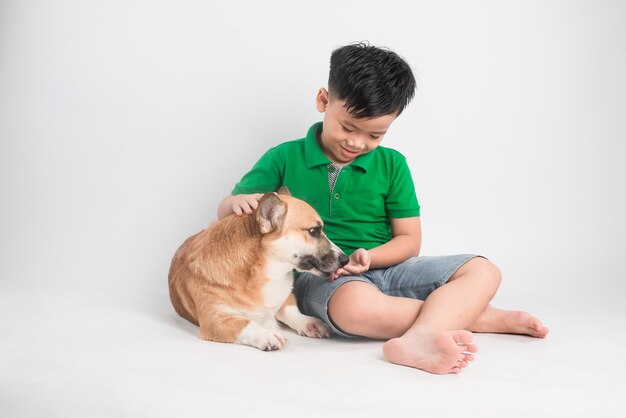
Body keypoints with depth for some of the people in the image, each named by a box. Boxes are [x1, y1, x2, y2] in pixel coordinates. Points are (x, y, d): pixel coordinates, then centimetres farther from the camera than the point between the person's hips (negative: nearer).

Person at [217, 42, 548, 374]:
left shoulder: (391, 164, 7)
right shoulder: (284, 158, 1)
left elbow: (409, 240, 6)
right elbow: (225, 213, 4)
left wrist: (368, 258, -15)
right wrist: (238, 201, -22)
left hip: (384, 268, 4)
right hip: (319, 277, -3)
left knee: (483, 272, -12)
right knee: (357, 306, -39)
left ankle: (416, 340, -35)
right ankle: (472, 315, -19)